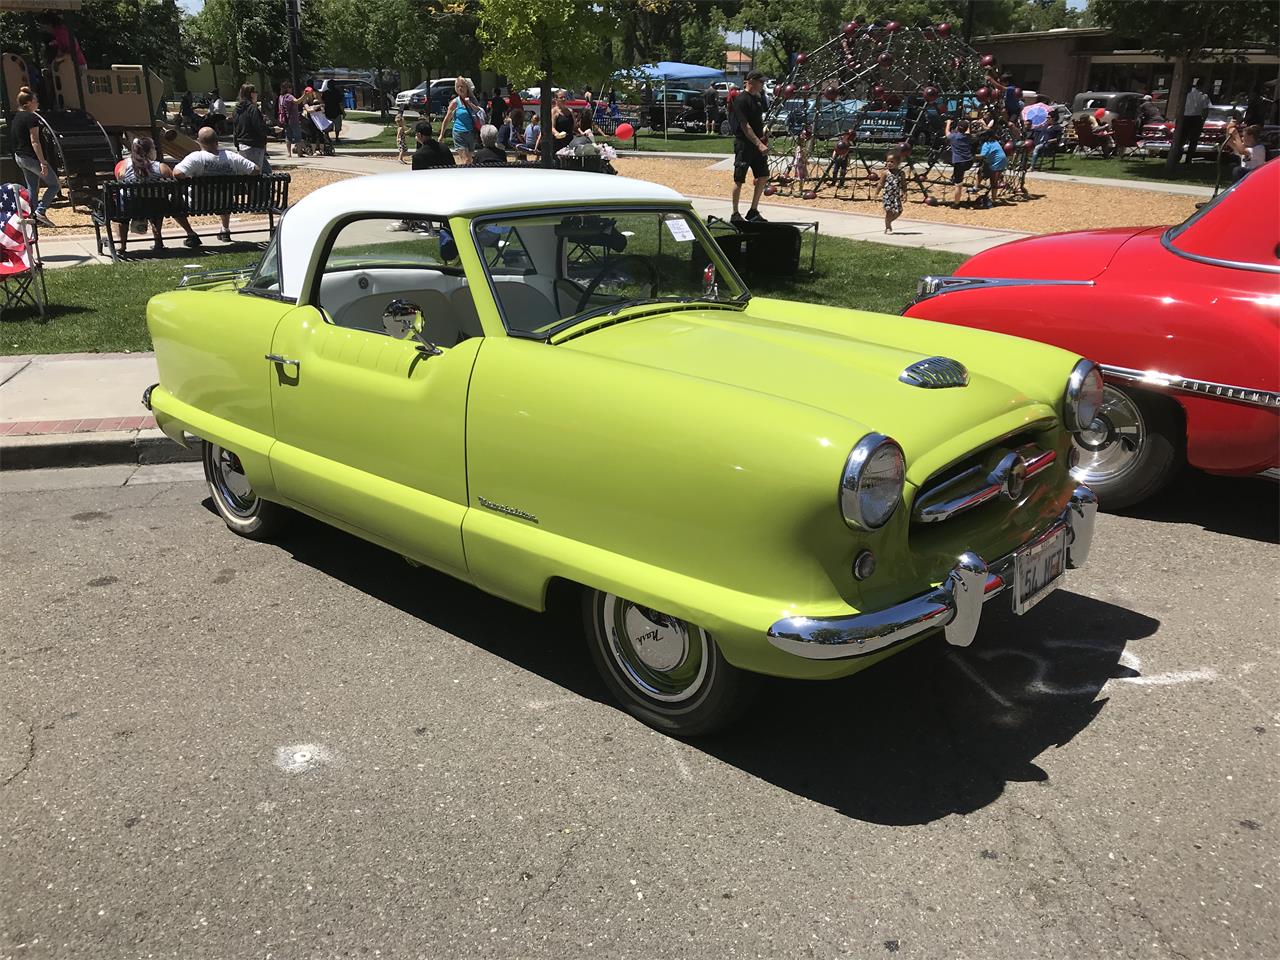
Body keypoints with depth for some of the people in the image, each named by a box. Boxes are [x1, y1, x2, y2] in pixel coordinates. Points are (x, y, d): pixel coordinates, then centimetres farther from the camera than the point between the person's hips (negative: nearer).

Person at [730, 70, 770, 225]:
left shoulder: (758, 98, 12)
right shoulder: (741, 100, -14)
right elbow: (745, 126, -20)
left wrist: (763, 139, 13)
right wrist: (759, 144, -25)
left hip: (758, 144, 8)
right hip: (744, 144, -8)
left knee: (763, 177, 7)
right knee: (739, 180, -1)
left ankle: (753, 211, 16)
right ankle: (735, 215, 7)